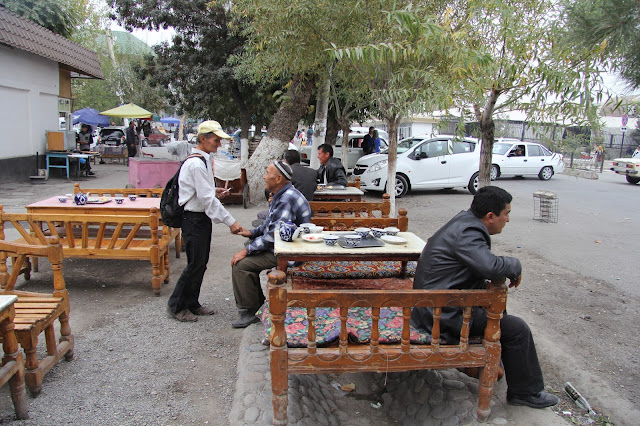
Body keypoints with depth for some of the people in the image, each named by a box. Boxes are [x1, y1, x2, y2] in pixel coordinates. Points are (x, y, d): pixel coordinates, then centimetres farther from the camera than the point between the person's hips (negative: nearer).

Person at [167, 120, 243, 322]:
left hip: (202, 218, 10)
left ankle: (192, 303, 29)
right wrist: (230, 222, -23)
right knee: (195, 264, -2)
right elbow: (207, 199, -24)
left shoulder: (202, 160, 11)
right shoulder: (196, 164, -21)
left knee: (201, 263, 16)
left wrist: (213, 191, 10)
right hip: (194, 220, -10)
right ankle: (176, 306, 15)